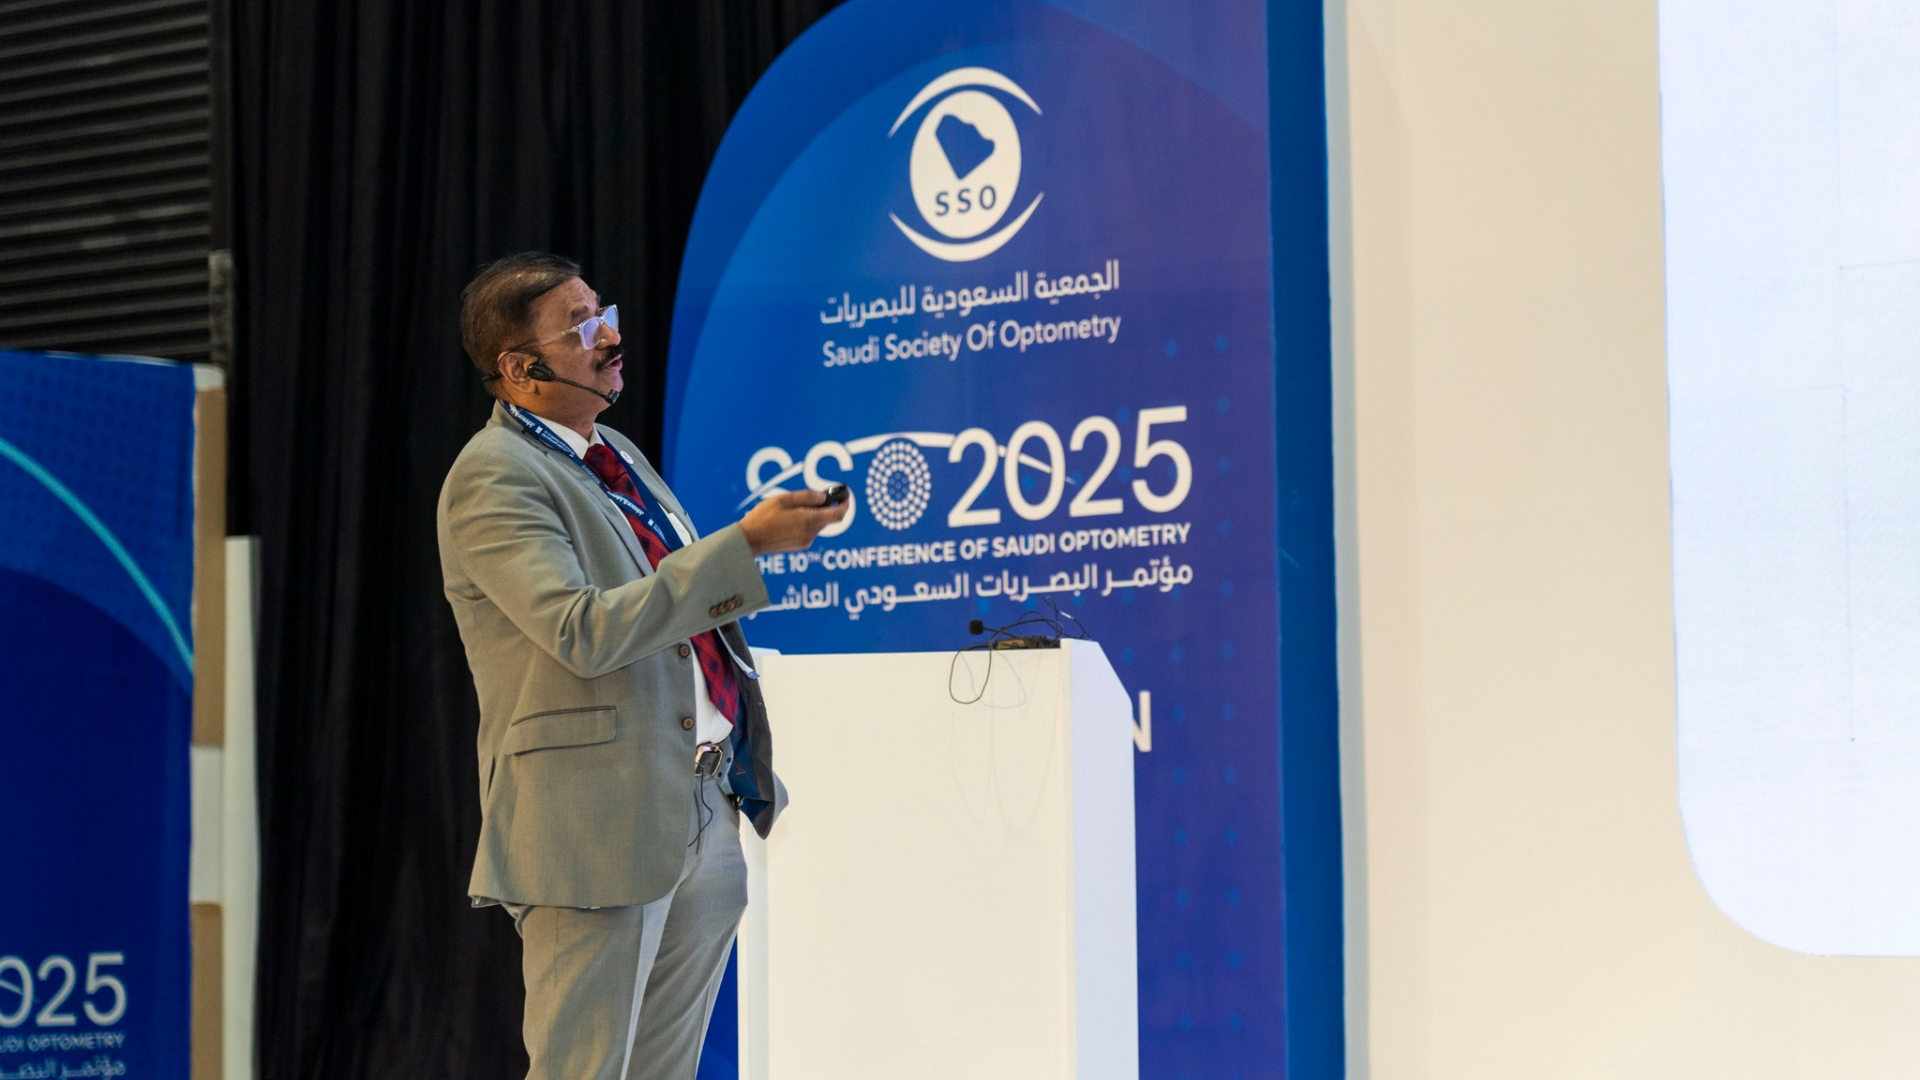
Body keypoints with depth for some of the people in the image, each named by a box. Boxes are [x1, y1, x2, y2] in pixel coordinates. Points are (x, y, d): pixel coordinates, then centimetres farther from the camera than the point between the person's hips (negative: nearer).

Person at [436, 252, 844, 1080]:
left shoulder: (614, 453, 17)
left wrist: (747, 775, 24)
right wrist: (745, 544, -25)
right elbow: (585, 632, -24)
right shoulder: (494, 477, -12)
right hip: (599, 825, -9)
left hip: (702, 816, 9)